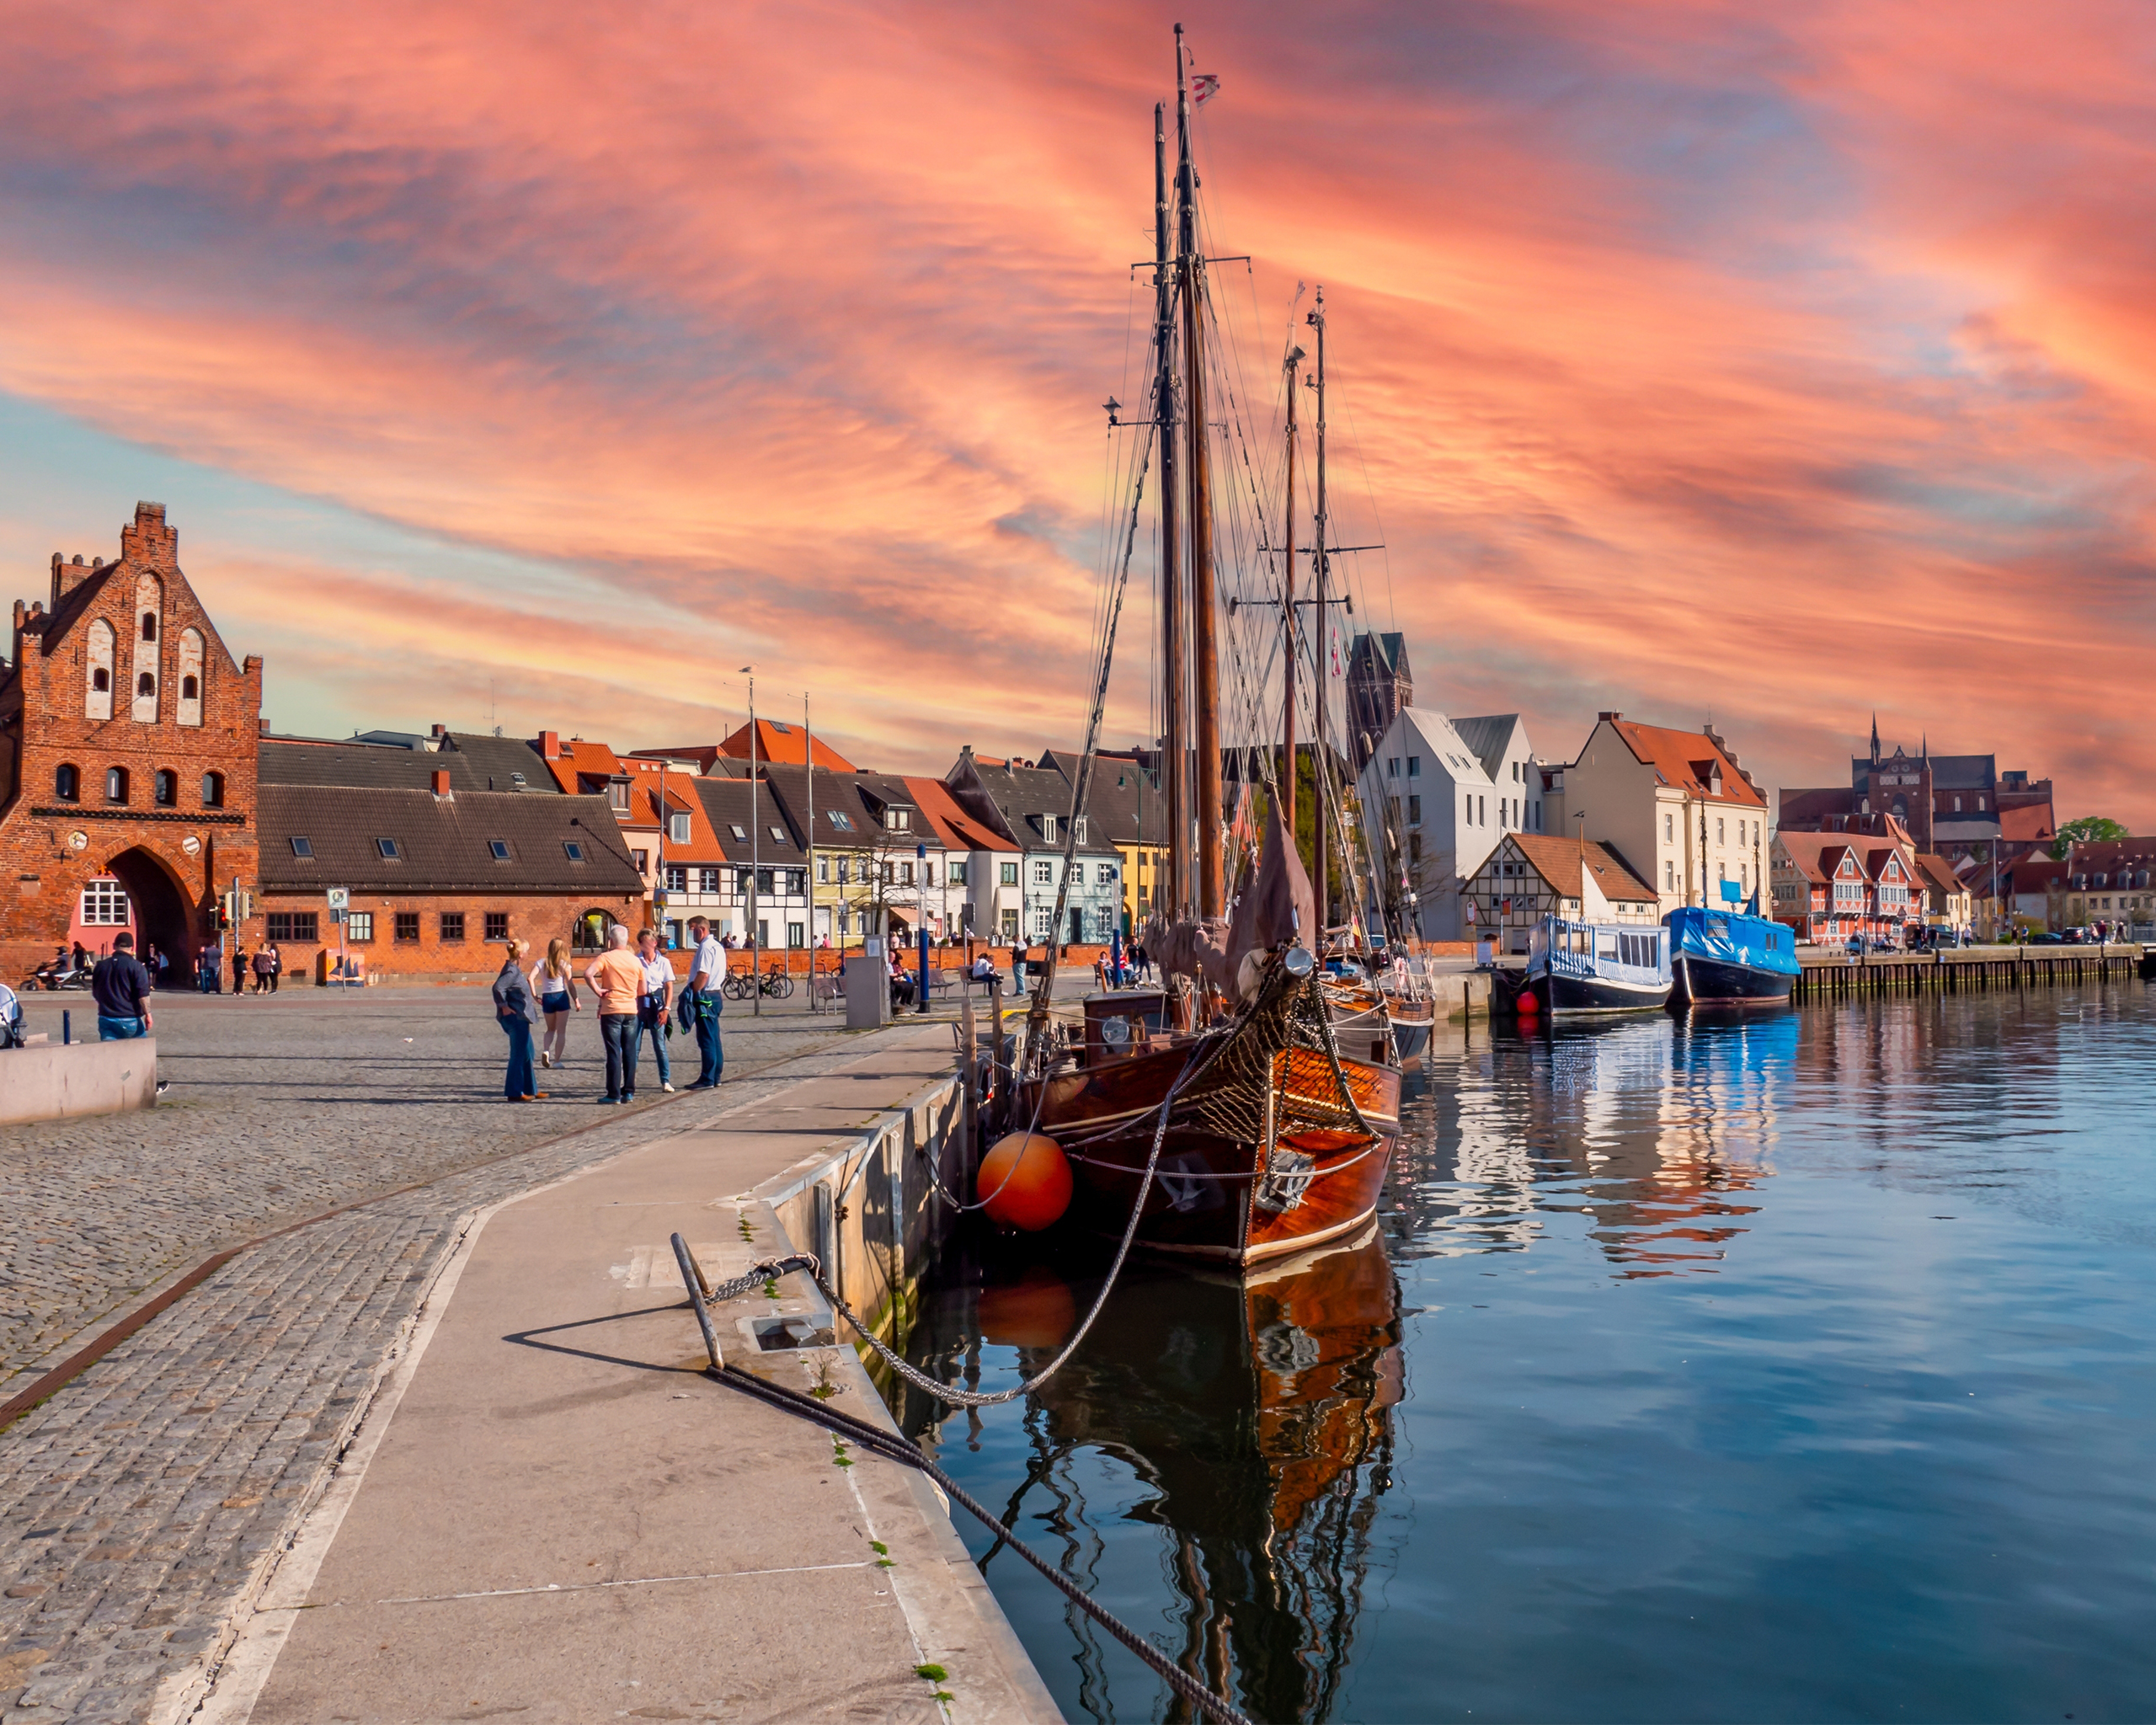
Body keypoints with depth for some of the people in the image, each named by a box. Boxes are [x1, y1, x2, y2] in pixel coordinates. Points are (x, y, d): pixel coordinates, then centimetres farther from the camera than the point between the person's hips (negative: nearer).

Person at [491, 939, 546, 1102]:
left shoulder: (515, 969, 13)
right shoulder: (511, 971, -16)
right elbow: (498, 987, -29)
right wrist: (504, 1006, -22)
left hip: (521, 1018, 10)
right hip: (515, 1018, -10)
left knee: (527, 1054, 15)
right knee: (518, 1055, -5)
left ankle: (529, 1090, 22)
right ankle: (514, 1093, 1)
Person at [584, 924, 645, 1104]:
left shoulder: (606, 957, -6)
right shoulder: (635, 961, 6)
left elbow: (588, 973, -24)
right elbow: (642, 991, 10)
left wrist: (597, 991, -13)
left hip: (611, 1011, -4)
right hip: (631, 1010, 4)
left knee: (614, 1053, -1)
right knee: (630, 1052, 10)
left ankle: (614, 1094, -1)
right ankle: (629, 1091, 12)